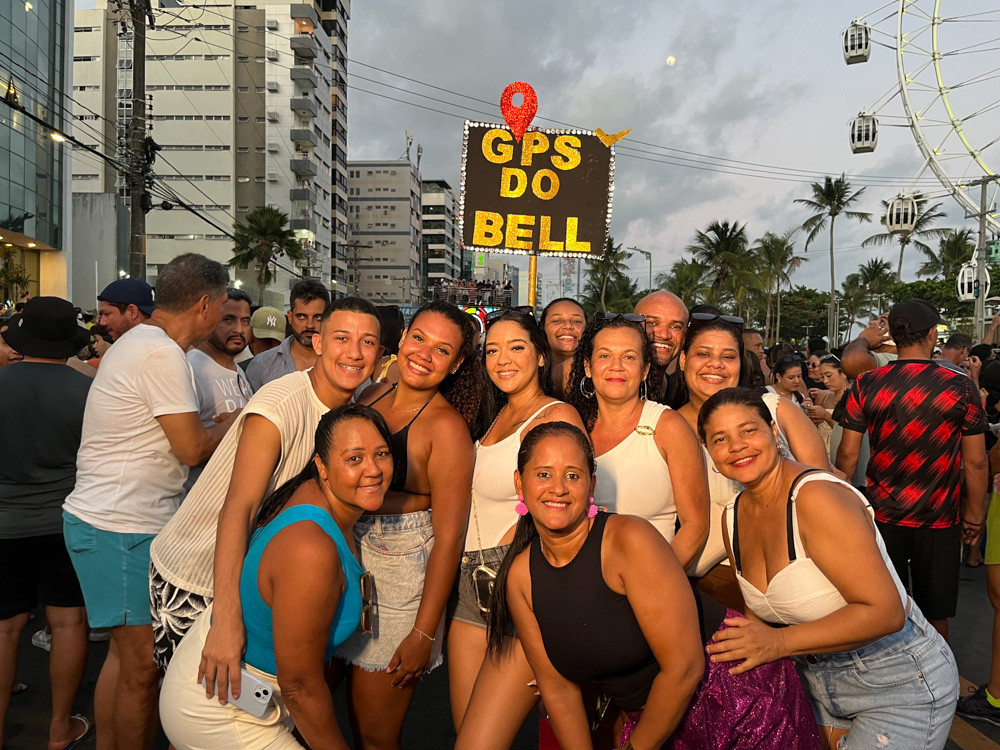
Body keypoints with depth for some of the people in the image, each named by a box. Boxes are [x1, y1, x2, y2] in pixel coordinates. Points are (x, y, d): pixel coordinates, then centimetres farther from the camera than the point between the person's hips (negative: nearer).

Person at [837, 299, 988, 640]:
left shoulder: (865, 385, -7)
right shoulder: (961, 387, -9)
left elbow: (847, 453, -5)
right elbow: (975, 462, -4)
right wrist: (974, 515, 8)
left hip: (882, 516, 1)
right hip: (940, 522, -1)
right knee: (935, 615, 16)